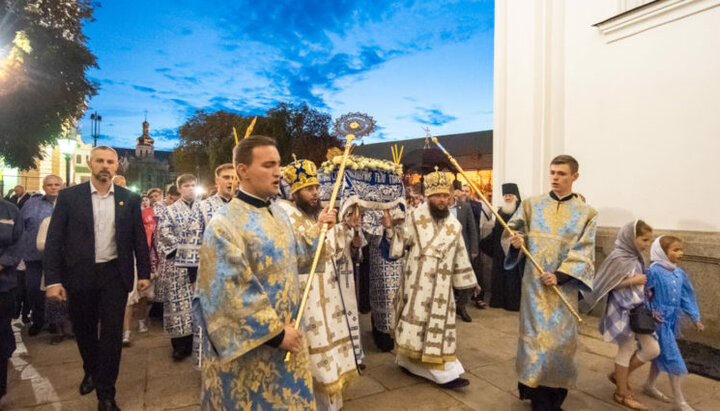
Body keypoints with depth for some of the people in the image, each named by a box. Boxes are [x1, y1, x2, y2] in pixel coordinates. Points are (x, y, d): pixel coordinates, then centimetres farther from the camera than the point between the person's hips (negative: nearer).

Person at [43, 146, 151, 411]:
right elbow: (54, 240, -4)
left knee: (111, 332, 1)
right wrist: (52, 279, -9)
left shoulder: (130, 199, 1)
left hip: (115, 274, 0)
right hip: (79, 275, 1)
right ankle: (91, 371, 45)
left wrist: (143, 272, 3)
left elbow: (138, 238, 5)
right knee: (83, 330, 17)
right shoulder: (68, 196, -2)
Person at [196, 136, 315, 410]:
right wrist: (274, 332, -18)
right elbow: (230, 295, -23)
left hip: (287, 333, 7)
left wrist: (318, 232, 1)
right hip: (252, 348, -7)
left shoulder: (279, 212, 2)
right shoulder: (225, 225, -21)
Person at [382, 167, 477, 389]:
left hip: (441, 285, 3)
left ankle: (444, 374, 19)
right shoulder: (415, 218, -4)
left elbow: (460, 256, 13)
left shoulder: (454, 225, 7)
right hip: (417, 281, -3)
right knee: (415, 320, 3)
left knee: (439, 324, 8)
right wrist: (390, 228, -23)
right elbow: (398, 244, -6)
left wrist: (468, 281, 16)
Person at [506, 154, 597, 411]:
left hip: (563, 285, 0)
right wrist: (516, 240, -13)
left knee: (561, 340, 4)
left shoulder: (586, 214, 3)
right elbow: (513, 228, 11)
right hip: (534, 284, 0)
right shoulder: (531, 205, 5)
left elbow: (583, 253, -3)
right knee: (535, 336, 4)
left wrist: (560, 275, -16)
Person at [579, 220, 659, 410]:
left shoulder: (636, 257, 8)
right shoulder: (618, 257, -17)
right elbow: (605, 284, -19)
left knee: (652, 350, 12)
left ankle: (619, 375, 31)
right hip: (622, 312, -8)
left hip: (638, 310, 8)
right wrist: (633, 281, -19)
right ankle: (622, 394, 23)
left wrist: (643, 282, 2)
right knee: (627, 350, 4)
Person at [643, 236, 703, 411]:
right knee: (673, 359, -4)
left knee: (661, 355, 19)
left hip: (672, 320, 8)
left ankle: (649, 386, 36)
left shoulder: (680, 274, 5)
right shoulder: (654, 271, -18)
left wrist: (696, 319, 11)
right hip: (659, 320, -8)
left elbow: (686, 298, 11)